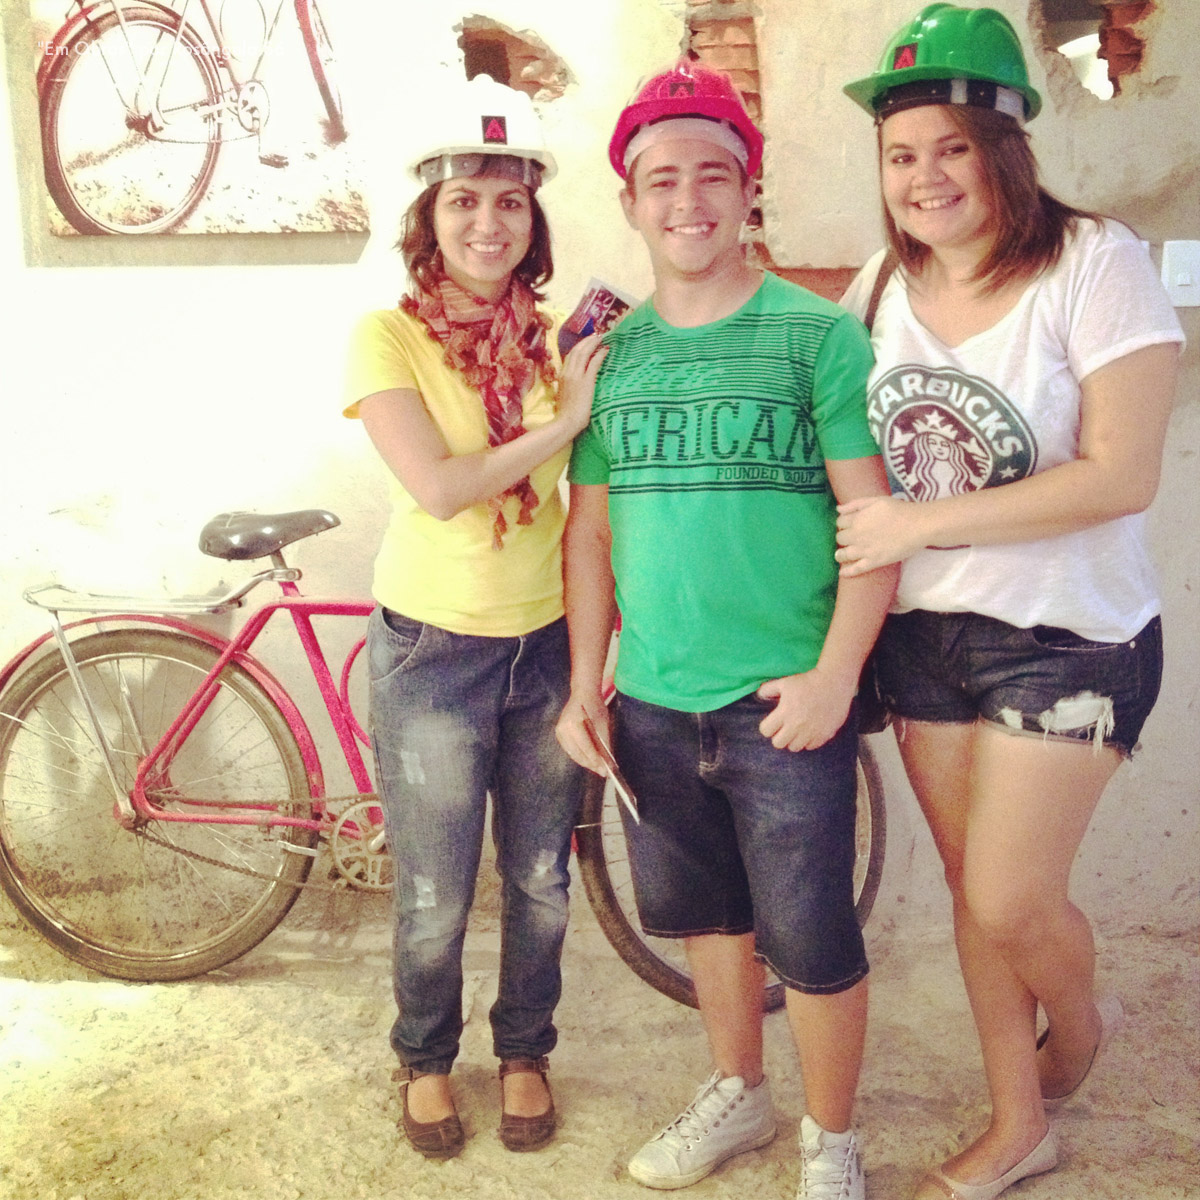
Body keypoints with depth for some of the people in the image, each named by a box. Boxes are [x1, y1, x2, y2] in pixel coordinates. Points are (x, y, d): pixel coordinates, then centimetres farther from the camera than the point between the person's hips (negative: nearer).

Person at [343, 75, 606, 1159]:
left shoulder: (562, 337, 2)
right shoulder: (389, 336, -8)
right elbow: (438, 487, -20)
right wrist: (560, 421, -19)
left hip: (547, 642, 3)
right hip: (432, 650, -3)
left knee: (541, 882, 14)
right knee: (436, 898, 9)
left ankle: (525, 1052, 38)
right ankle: (427, 1059, 36)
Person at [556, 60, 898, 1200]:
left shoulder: (818, 334, -5)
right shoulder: (609, 353, 8)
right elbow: (591, 528, 10)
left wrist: (835, 673, -16)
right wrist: (584, 683, 5)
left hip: (782, 701, -4)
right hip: (652, 702, 4)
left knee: (810, 940, 4)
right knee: (703, 912, 18)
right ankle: (738, 1094, 41)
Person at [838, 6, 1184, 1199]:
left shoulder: (1094, 261, -13)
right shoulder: (884, 284, 3)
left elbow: (1121, 475, -19)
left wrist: (926, 522, -20)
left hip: (1065, 639, -5)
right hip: (923, 631, 5)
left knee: (1010, 901, -2)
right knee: (973, 889, 13)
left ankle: (1079, 1019, 36)